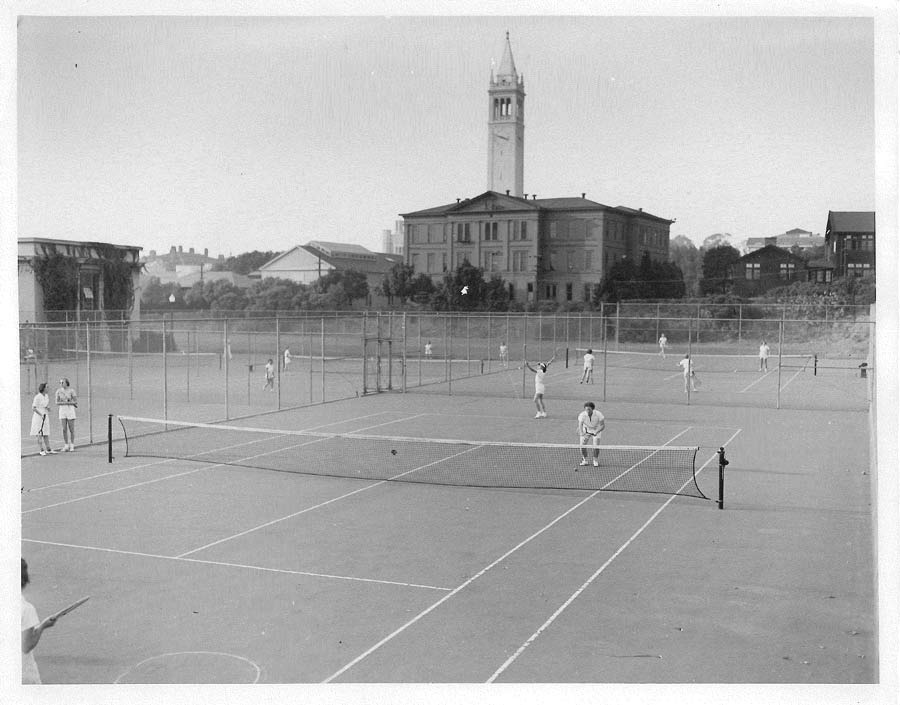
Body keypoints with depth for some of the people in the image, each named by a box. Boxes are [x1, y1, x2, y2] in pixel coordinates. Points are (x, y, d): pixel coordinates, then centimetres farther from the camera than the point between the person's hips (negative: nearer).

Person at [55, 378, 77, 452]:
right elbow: (57, 402, 4)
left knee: (71, 429, 1)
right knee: (64, 429, 2)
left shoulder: (71, 390, -7)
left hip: (70, 410, -3)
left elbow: (76, 402, -6)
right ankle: (66, 446, 10)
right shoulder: (58, 391, 2)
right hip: (62, 411, 3)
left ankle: (72, 446, 11)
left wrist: (66, 403, -11)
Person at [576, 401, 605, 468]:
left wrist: (596, 432, -38)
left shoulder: (598, 414, -28)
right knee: (582, 445, -8)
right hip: (586, 430, 1)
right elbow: (580, 425, -32)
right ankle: (585, 460, 12)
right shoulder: (582, 415, -27)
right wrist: (581, 432, -54)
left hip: (596, 430, -1)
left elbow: (603, 425, -22)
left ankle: (596, 461, 4)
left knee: (596, 446, -15)